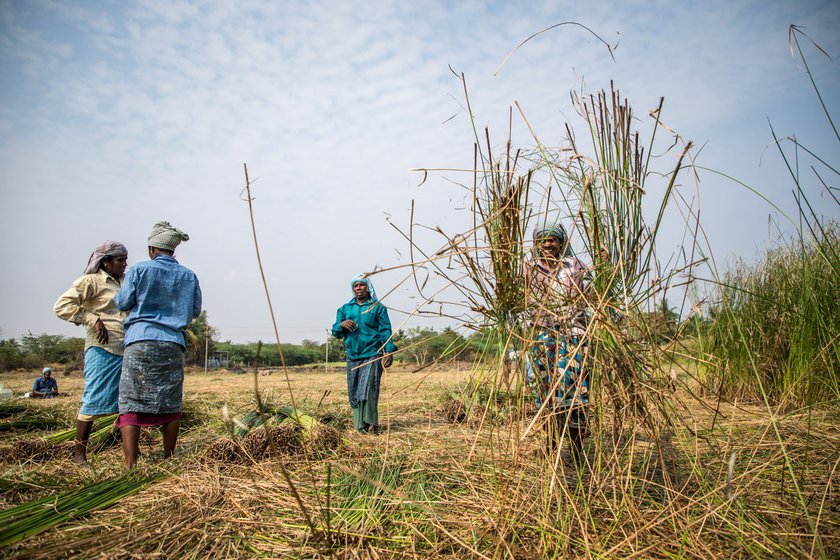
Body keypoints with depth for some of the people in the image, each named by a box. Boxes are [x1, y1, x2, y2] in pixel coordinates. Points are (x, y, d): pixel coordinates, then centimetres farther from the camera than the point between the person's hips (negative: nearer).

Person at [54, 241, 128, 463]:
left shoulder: (123, 284, 19)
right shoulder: (91, 281, -1)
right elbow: (61, 306, -8)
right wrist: (93, 320, -15)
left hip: (126, 351, 7)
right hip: (102, 349, -7)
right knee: (94, 401, -4)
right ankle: (79, 452, 8)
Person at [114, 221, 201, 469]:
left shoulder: (139, 270, 0)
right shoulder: (188, 276, 9)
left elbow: (122, 303, 5)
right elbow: (195, 310, 15)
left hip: (140, 341, -3)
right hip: (173, 344, 3)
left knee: (131, 403, -1)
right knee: (170, 405, 9)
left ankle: (130, 465, -7)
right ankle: (168, 460, 18)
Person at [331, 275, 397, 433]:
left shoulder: (378, 308, 4)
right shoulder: (345, 308, 15)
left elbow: (385, 331, 0)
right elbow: (335, 332, 13)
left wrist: (389, 350, -13)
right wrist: (342, 325, -10)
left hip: (372, 355, -4)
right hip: (352, 356, 4)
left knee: (368, 389, -12)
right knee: (353, 391, 5)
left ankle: (370, 423, -1)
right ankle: (359, 425, 15)